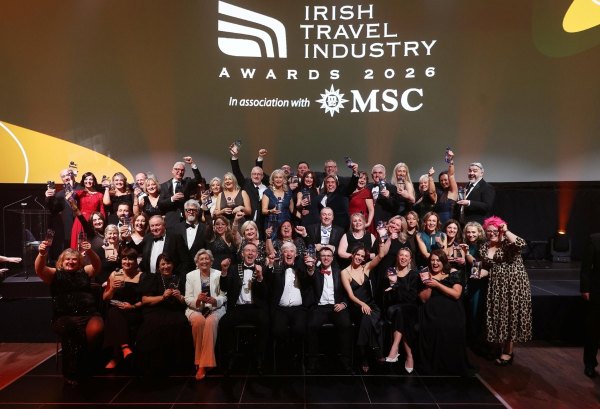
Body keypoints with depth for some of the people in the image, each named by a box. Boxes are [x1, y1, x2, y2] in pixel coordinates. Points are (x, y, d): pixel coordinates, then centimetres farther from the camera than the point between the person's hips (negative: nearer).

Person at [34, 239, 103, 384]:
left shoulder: (85, 272, 15)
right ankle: (71, 371, -12)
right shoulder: (55, 274, 14)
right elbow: (39, 270, -4)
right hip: (64, 317, 0)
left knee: (95, 328, -32)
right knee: (69, 329, -34)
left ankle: (83, 363, -4)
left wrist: (89, 252, -27)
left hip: (88, 314, 0)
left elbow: (97, 265, -4)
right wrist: (42, 254, -27)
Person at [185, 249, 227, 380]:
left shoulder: (219, 274, 6)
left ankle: (204, 364, -26)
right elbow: (187, 299, 2)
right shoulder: (190, 275, 8)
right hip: (195, 308, 1)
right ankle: (199, 360, -16)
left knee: (210, 322, -34)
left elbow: (223, 297, 2)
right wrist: (197, 300, -20)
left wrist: (215, 300, -21)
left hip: (215, 309, 0)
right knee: (198, 321, -34)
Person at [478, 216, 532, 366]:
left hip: (513, 284, -5)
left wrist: (506, 231, -23)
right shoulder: (484, 247, 9)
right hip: (496, 286, 6)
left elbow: (521, 244, -30)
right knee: (498, 316, 10)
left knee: (509, 315, 1)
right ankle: (501, 347, 25)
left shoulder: (507, 243, -8)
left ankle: (508, 351, 14)